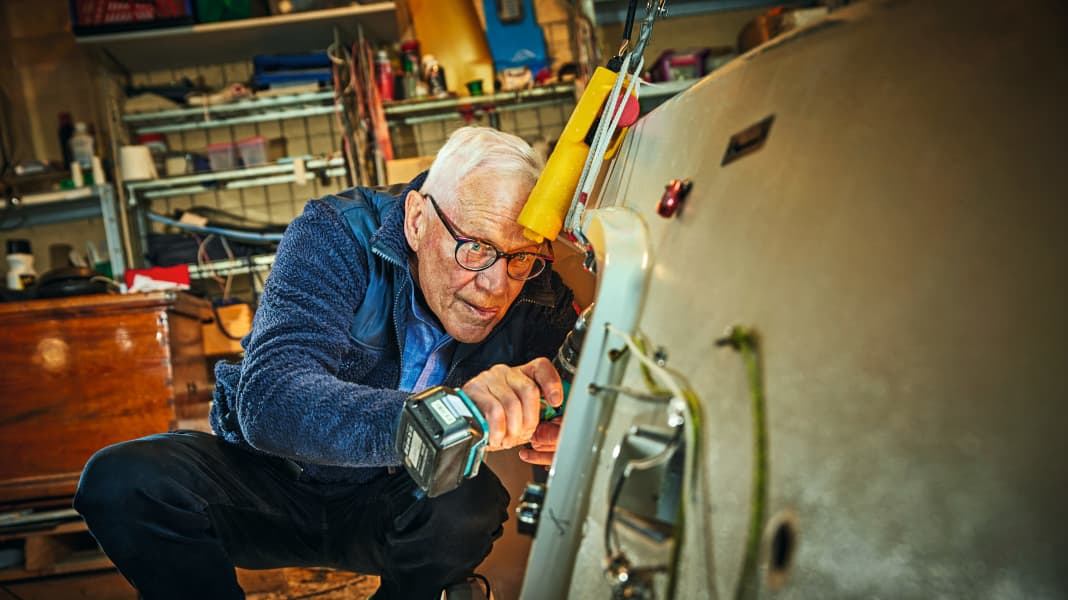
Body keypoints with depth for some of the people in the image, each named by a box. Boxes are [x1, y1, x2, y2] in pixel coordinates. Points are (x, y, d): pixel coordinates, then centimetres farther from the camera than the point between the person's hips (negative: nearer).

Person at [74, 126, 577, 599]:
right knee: (122, 482, -26)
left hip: (387, 506, 1)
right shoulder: (336, 236, -24)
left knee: (472, 505, -31)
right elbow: (269, 400, -39)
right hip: (269, 479, -1)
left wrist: (562, 437, -41)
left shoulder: (540, 300, -15)